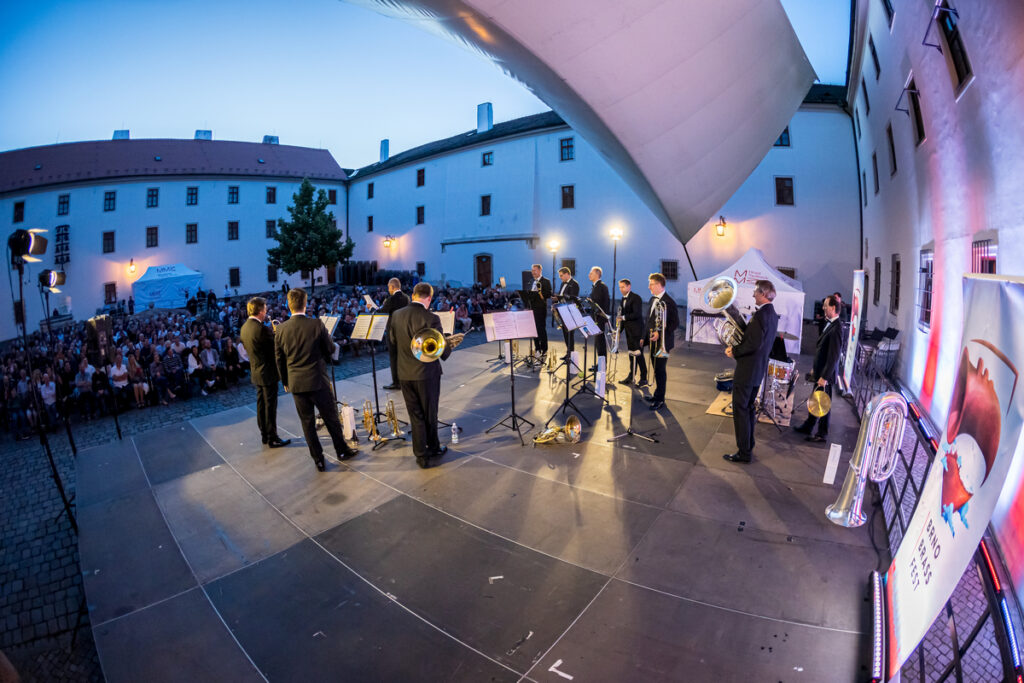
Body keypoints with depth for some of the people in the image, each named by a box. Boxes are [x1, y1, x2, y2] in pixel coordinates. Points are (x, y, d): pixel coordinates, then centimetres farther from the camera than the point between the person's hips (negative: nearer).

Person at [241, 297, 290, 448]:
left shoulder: (245, 327, 4)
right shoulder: (262, 329, -23)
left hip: (256, 372, 9)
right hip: (268, 372, -9)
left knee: (261, 403, 17)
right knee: (270, 405, 0)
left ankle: (264, 435, 28)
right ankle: (272, 438, 9)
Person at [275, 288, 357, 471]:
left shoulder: (281, 329, -4)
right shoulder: (316, 325, -13)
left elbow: (279, 359, 4)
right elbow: (330, 350, -3)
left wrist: (285, 381, 15)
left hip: (296, 383, 2)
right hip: (318, 380, -2)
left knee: (307, 422, 11)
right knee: (331, 417, 12)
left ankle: (318, 460, 18)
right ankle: (342, 450, 26)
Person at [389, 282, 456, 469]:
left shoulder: (397, 315, -3)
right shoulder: (431, 318, -18)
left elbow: (392, 342, 11)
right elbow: (442, 352, -15)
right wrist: (450, 344, 7)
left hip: (404, 374, 4)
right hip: (427, 374, -4)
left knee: (415, 415, 13)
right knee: (430, 415, 15)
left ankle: (421, 455, 18)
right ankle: (433, 448, 33)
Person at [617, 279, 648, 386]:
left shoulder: (636, 298, -13)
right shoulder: (624, 298, 14)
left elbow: (637, 314, -22)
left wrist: (624, 317, -24)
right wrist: (619, 330, 14)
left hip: (637, 330, -8)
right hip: (629, 331, 8)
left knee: (638, 354, -5)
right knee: (631, 353, 14)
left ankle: (643, 378, 4)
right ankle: (631, 376, 23)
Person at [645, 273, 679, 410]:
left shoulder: (668, 302, -17)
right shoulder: (653, 299, 11)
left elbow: (675, 323, -17)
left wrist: (660, 333, -22)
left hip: (662, 342, -8)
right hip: (653, 341, 8)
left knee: (660, 370, -2)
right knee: (656, 369, 16)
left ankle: (660, 400, 7)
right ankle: (658, 394, 29)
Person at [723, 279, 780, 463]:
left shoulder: (761, 314, -20)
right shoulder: (773, 315, 11)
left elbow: (754, 344, -26)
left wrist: (734, 351, -13)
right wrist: (737, 348, 8)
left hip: (747, 370, -10)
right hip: (758, 370, 10)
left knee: (740, 410, -2)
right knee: (748, 409, 19)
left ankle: (744, 453, 4)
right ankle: (748, 447, 30)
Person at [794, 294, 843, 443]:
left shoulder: (836, 329, -22)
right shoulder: (829, 324, 8)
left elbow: (834, 356, -24)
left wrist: (824, 377, -23)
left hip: (826, 374, -9)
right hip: (820, 370, 9)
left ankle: (822, 434, 16)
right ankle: (808, 427, 34)